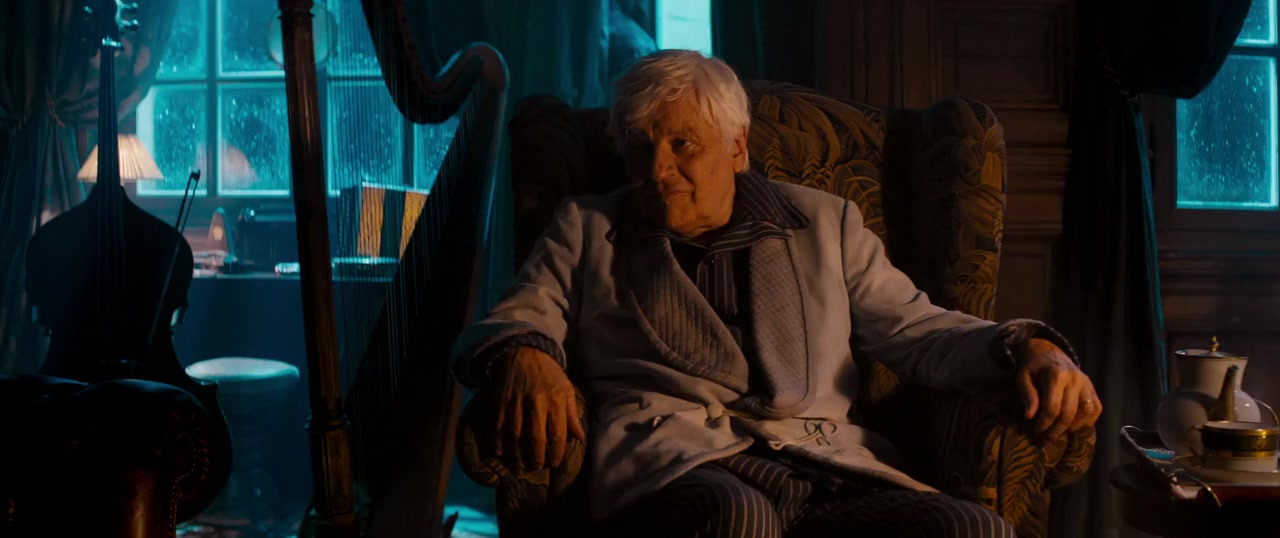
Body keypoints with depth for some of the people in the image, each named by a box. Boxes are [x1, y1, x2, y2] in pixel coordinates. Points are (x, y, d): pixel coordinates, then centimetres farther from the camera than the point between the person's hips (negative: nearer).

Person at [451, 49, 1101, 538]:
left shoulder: (823, 223, 23)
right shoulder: (586, 230, 21)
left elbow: (916, 329, 21)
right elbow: (494, 329, 13)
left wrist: (1027, 347, 1)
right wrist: (524, 355, -13)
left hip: (829, 471, 3)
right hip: (677, 466, -2)